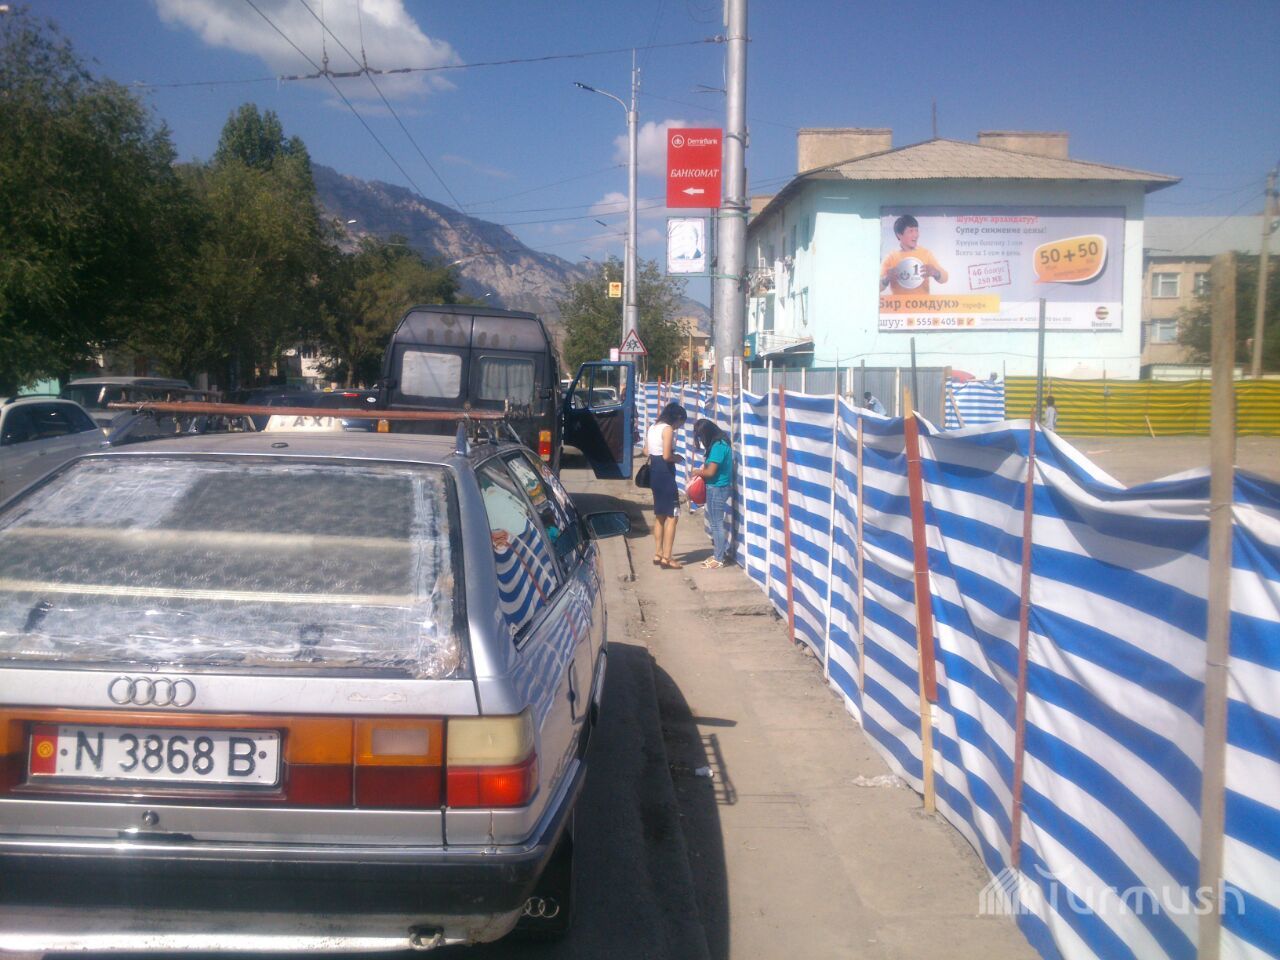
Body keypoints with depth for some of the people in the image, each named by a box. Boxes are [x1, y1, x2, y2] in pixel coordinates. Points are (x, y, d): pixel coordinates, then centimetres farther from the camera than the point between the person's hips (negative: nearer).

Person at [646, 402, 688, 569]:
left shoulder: (653, 428, 12)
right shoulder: (668, 429, -14)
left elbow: (647, 451, 17)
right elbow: (667, 456, -21)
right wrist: (677, 458, -3)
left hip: (654, 472, 9)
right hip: (665, 474, -9)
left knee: (659, 516, 16)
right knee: (671, 516, -5)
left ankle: (658, 554, 20)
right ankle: (666, 558, -7)